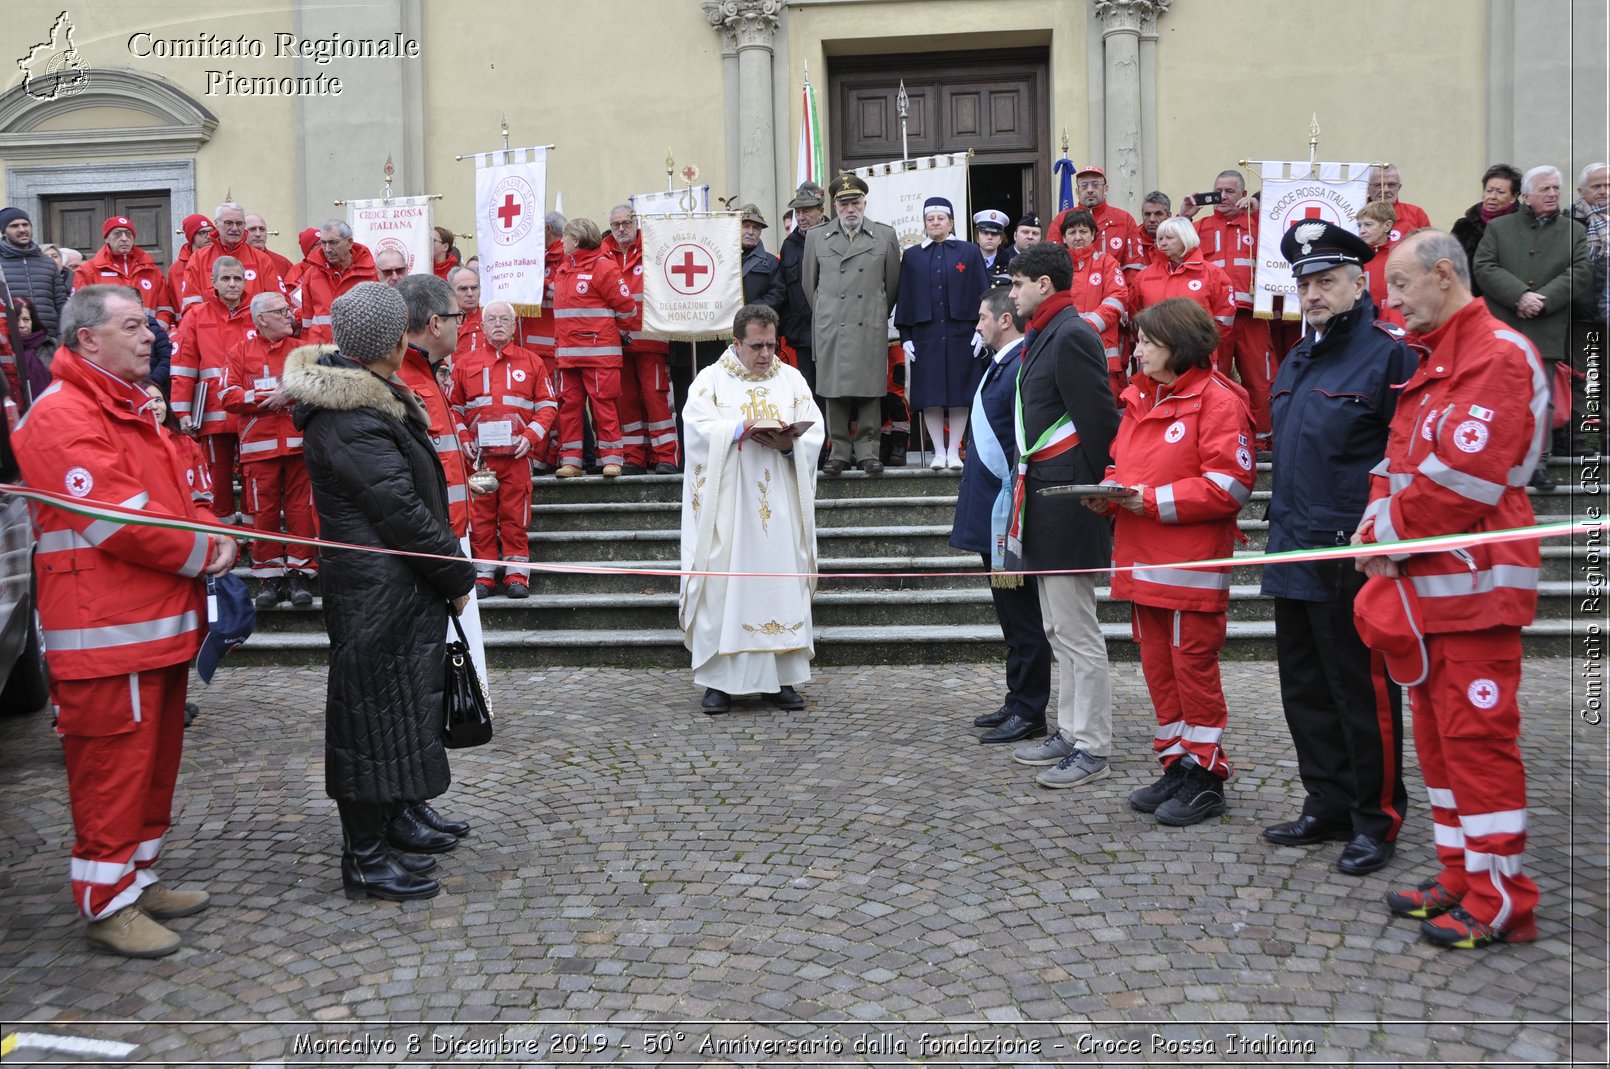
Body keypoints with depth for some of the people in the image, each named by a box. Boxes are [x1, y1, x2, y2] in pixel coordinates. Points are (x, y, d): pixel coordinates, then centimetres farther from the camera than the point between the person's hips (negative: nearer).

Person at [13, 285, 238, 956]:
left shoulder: (131, 409, 19)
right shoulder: (63, 415, -15)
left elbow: (172, 501, 20)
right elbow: (117, 521, -22)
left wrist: (211, 539, -1)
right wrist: (205, 553, -11)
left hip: (160, 623, 10)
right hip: (106, 630, -10)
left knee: (155, 761, 17)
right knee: (113, 767, -1)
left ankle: (141, 878, 30)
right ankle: (109, 905, 11)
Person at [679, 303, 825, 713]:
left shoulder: (792, 380, 13)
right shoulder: (711, 380, 6)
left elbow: (815, 432, 4)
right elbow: (697, 427, -8)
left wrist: (789, 444, -16)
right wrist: (742, 430, -20)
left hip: (780, 506, 2)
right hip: (727, 505, -2)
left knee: (782, 584, 1)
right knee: (723, 585, -4)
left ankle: (781, 679, 8)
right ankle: (719, 680, 3)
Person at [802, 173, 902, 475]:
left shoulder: (885, 236, 8)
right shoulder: (816, 238, 10)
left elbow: (892, 283, 13)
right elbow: (810, 284, 17)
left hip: (871, 328, 0)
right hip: (831, 328, 1)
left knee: (870, 390, 0)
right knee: (834, 391, 0)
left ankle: (867, 450, 8)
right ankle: (839, 451, 8)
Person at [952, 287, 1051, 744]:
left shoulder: (1021, 369, -18)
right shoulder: (1000, 365, 14)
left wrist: (1013, 525, -22)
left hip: (1010, 515, -10)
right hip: (992, 516, 10)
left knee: (1023, 618, 0)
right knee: (1012, 617, 17)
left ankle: (1029, 714, 10)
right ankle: (1017, 702, 28)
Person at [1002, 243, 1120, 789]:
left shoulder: (1072, 336, -15)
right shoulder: (1044, 337, 16)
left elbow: (1099, 421, -19)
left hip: (1066, 507, -11)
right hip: (1046, 505, 11)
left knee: (1078, 633, -3)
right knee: (1060, 631, 17)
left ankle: (1091, 750, 6)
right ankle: (1070, 733, 27)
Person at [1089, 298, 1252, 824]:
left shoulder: (1217, 400, -9)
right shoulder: (1140, 396, 16)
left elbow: (1230, 484, -16)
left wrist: (1155, 500, -18)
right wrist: (1109, 494, 0)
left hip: (1192, 563, -8)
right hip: (1142, 559, 8)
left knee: (1193, 664, -1)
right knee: (1157, 664, 12)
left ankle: (1205, 776, 11)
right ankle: (1176, 766, 24)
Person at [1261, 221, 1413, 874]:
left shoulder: (1388, 354, -9)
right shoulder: (1297, 359, 16)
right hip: (1293, 555, 8)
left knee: (1363, 692, 1)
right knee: (1306, 691, 15)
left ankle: (1377, 819, 15)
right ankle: (1328, 806, 28)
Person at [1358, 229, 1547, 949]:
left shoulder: (1497, 355, -13)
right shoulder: (1434, 363, 19)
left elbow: (1463, 477, -22)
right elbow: (1400, 458, 18)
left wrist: (1393, 535, -11)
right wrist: (1376, 523, 1)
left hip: (1473, 581, -10)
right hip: (1425, 584, 10)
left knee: (1476, 734, -6)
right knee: (1438, 731, 14)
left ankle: (1501, 901, 4)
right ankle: (1461, 878, 25)